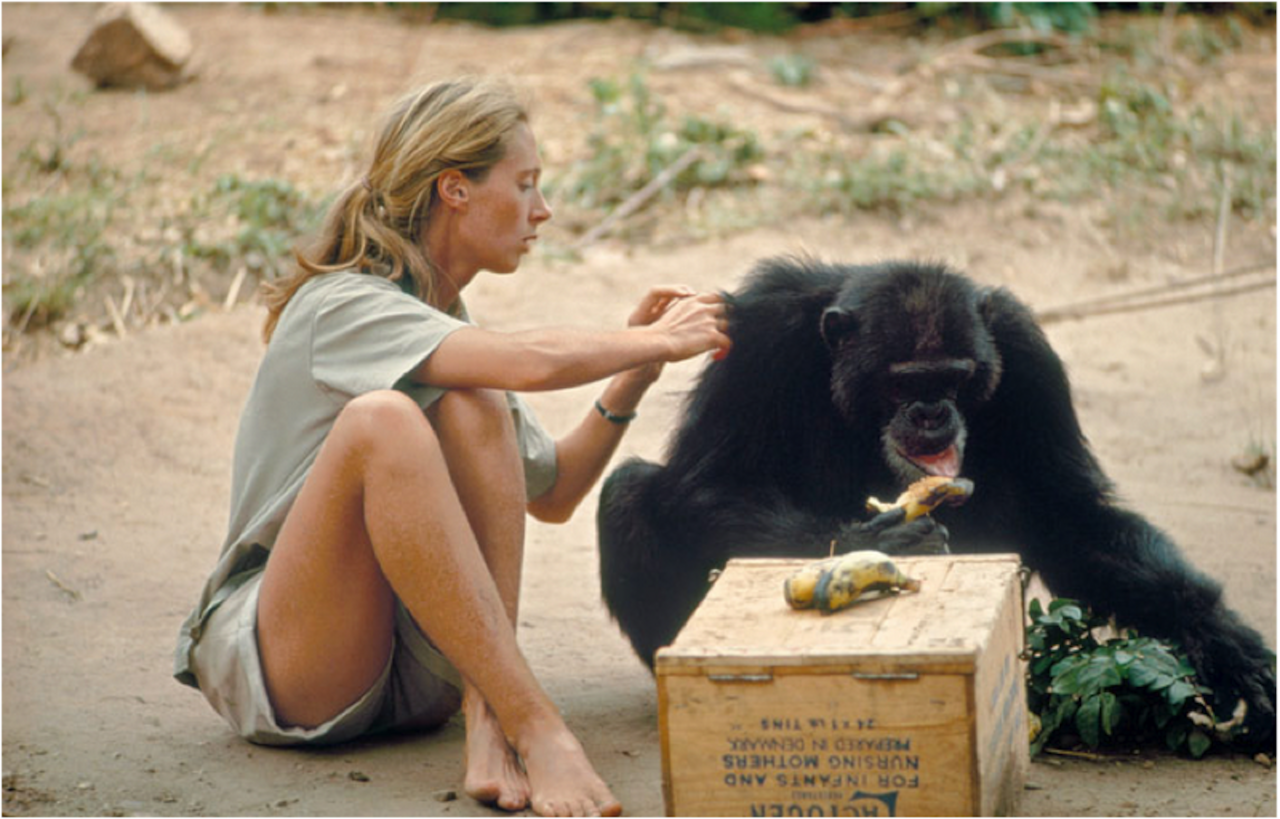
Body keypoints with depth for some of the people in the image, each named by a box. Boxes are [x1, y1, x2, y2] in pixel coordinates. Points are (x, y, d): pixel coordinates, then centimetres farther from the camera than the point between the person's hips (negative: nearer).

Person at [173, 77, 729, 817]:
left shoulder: (451, 337, 14)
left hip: (421, 667, 6)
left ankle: (488, 716, -28)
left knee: (475, 407, -18)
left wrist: (632, 375, 6)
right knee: (380, 418, -32)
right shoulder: (340, 309, -13)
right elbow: (530, 362, -29)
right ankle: (536, 727, -35)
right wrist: (656, 342, -13)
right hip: (274, 666, -6)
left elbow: (553, 494, 19)